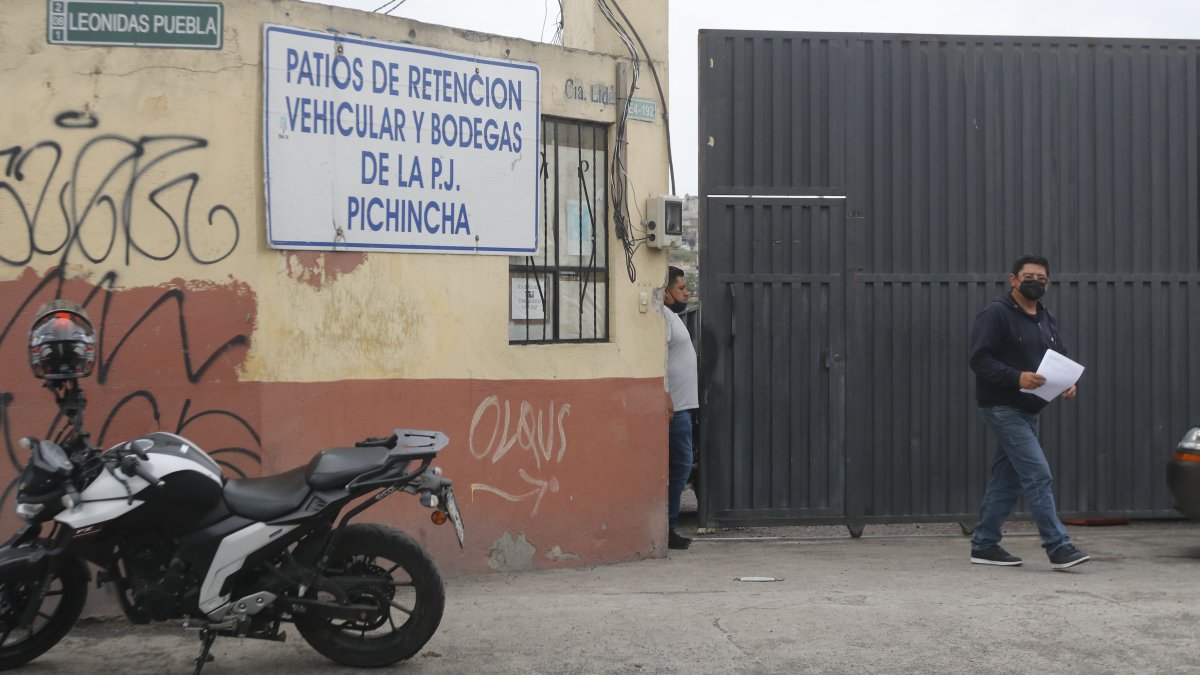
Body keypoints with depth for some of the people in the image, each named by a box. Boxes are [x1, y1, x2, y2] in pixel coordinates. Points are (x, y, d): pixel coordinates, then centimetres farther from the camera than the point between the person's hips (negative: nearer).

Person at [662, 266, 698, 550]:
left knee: (678, 466, 11)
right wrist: (666, 398, -26)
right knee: (680, 465, -8)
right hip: (675, 406, -11)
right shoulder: (662, 316, -13)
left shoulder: (671, 315, 20)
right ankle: (667, 528, -5)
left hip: (680, 406, 11)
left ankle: (667, 528, 13)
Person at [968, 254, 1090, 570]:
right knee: (1038, 474, -13)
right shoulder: (996, 313, -11)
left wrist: (1068, 382, -2)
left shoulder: (1046, 319, 16)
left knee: (1007, 479, 12)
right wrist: (1017, 377, -28)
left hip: (1028, 411, 9)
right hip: (1003, 409, -8)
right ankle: (1058, 548, -12)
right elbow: (980, 359, -17)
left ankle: (984, 545, 20)